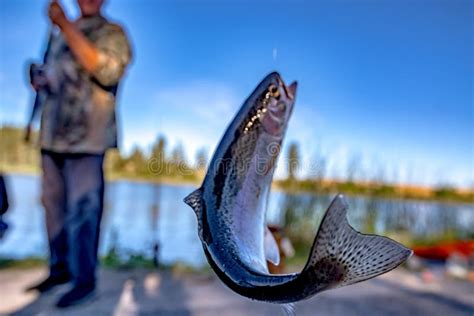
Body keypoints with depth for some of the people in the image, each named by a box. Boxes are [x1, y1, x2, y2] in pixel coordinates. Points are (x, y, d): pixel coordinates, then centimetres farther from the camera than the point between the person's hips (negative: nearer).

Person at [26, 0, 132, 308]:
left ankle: (84, 280, 10)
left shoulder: (113, 32, 0)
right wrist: (41, 80, 7)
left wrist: (66, 25, -16)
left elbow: (107, 72, -19)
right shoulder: (61, 34, 20)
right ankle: (60, 268, 29)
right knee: (54, 205, 13)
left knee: (81, 210, -4)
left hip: (86, 138, -7)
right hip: (53, 134, 7)